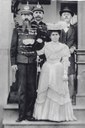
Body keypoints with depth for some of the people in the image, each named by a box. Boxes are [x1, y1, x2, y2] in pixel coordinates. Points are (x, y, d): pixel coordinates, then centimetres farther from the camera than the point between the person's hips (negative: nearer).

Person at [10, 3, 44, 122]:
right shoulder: (17, 30, 6)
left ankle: (29, 113, 11)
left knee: (32, 88, 2)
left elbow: (40, 46, 14)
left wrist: (34, 42, -6)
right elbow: (13, 47, 3)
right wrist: (13, 63, -3)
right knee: (22, 88, -2)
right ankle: (21, 114, 4)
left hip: (32, 62, 2)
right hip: (21, 62, -2)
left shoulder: (36, 30, 10)